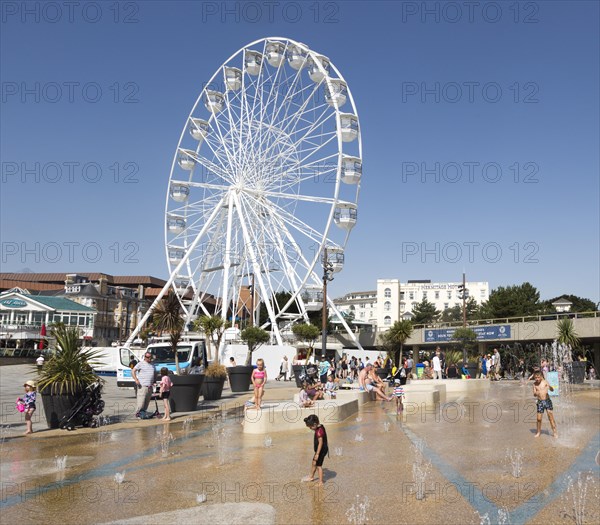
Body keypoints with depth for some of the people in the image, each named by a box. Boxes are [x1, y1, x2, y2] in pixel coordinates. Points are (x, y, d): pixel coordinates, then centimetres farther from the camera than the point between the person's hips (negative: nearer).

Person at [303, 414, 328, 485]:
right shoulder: (320, 427, 0)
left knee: (318, 466, 3)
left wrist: (317, 454, -23)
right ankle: (311, 477, 42)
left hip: (321, 450, -10)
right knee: (314, 463, 23)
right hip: (320, 450, 10)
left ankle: (321, 482, 15)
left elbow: (320, 443, -27)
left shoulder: (319, 431, -29)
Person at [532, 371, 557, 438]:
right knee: (539, 418, 4)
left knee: (551, 417, -4)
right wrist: (536, 393, -22)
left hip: (547, 401, -2)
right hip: (540, 402, 2)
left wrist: (549, 387, -29)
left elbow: (552, 390, -7)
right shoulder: (535, 384, 3)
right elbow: (534, 395, 2)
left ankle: (554, 432, 6)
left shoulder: (545, 382, -4)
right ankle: (538, 432, 21)